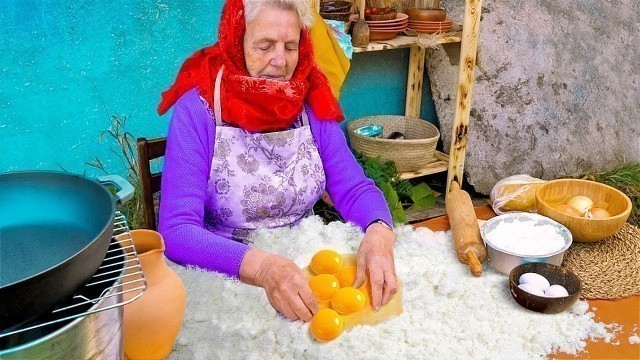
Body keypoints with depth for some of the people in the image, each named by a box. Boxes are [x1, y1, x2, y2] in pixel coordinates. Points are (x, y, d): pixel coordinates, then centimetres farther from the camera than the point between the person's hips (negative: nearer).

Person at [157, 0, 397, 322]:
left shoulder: (312, 103, -2)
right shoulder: (197, 109, -15)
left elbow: (354, 188, -7)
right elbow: (176, 231, -23)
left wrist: (378, 236, -30)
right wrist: (262, 266, -39)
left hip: (307, 267, 3)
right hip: (225, 277, -2)